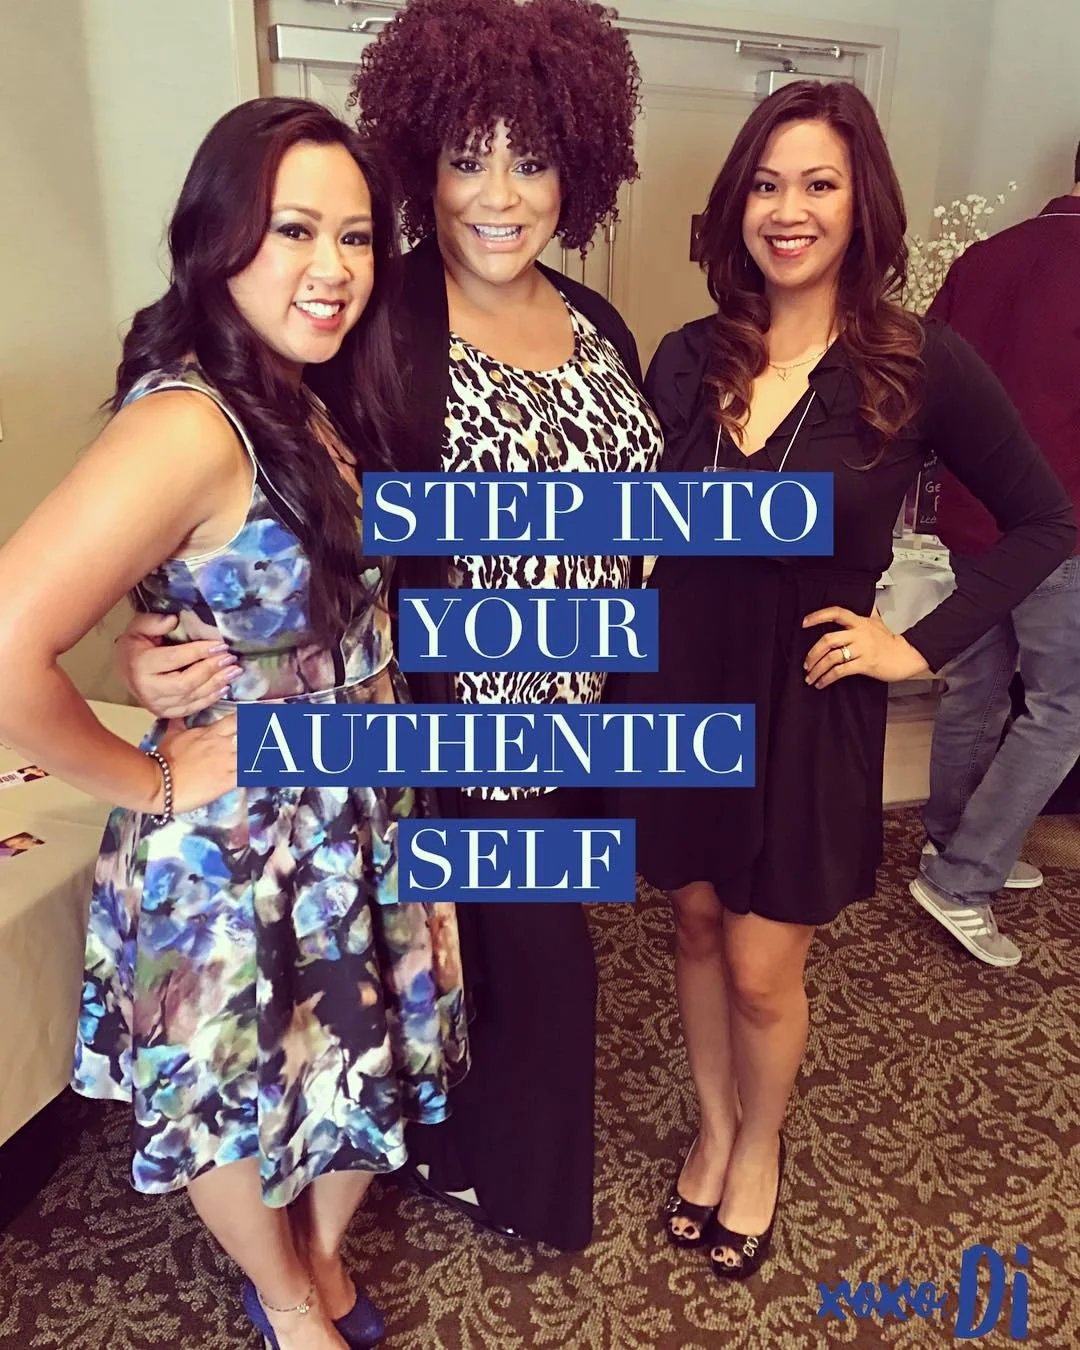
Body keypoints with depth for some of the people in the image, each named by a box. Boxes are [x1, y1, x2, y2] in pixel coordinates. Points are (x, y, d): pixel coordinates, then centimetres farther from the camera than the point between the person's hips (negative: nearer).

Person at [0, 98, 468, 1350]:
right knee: (243, 1104, 20)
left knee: (368, 1061, 25)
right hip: (236, 849, -7)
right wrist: (142, 782, -19)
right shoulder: (190, 425, -26)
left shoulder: (325, 401, -1)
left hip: (363, 821, 7)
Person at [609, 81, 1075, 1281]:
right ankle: (712, 1128, 43)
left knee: (762, 971, 8)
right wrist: (625, 660, 1)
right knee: (696, 927, 17)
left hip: (807, 709, -3)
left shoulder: (923, 367, -10)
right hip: (681, 691, 3)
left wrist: (921, 646, -7)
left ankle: (759, 1150, 39)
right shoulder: (686, 360, -1)